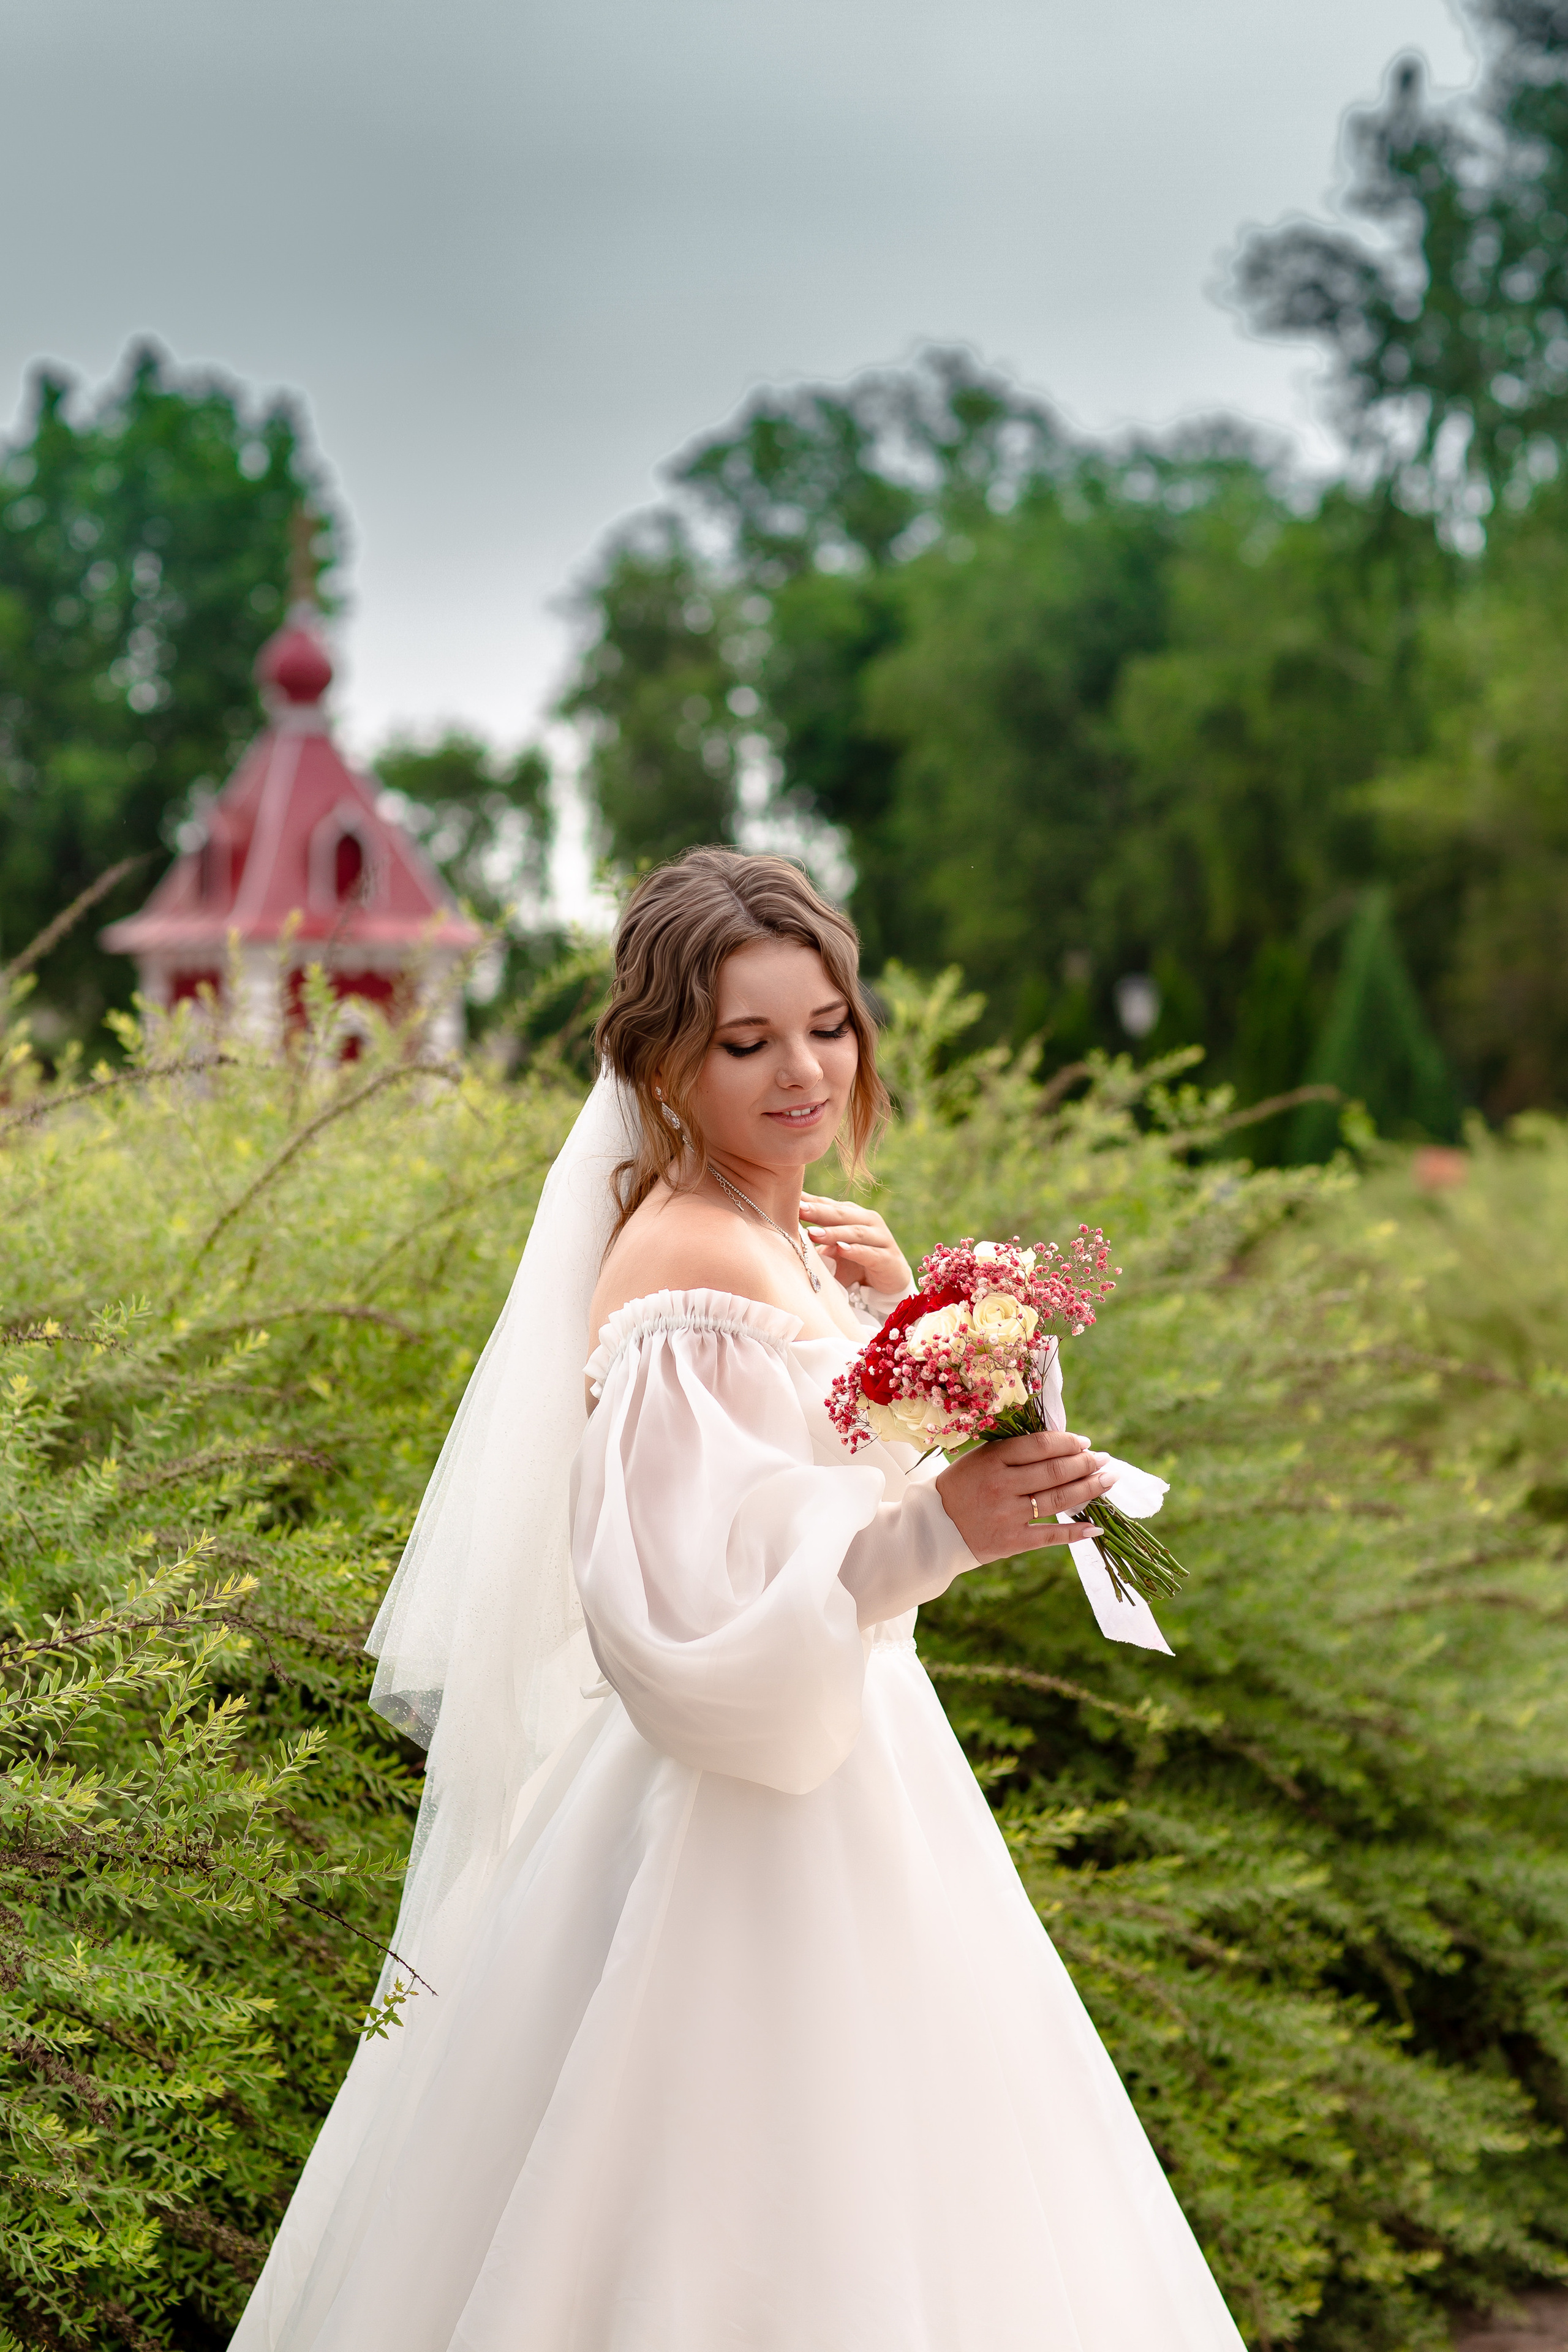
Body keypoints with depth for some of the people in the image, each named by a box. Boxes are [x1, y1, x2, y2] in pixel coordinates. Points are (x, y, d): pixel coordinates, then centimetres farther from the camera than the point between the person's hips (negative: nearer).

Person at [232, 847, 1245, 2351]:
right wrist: (937, 1536, -36)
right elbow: (686, 1621, -27)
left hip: (844, 1758, 9)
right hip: (742, 1823, -9)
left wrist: (895, 1315, 2)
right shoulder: (687, 1281, -21)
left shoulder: (786, 1240, 7)